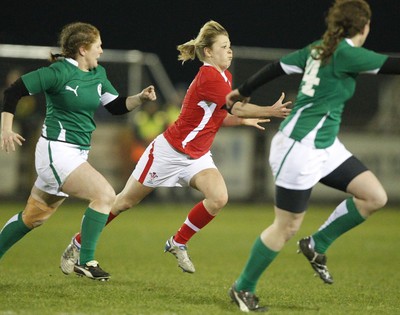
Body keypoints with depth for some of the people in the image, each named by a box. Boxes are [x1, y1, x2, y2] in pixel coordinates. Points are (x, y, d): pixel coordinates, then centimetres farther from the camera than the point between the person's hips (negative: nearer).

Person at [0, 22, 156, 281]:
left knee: (34, 216, 16)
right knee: (105, 194, -19)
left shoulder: (98, 74, 10)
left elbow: (116, 106, 15)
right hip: (57, 150, -9)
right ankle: (86, 261, -12)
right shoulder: (59, 72, -14)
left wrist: (141, 98, -3)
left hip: (78, 154, 9)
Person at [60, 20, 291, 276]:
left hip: (197, 157, 8)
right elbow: (238, 108, -31)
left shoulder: (225, 77, 3)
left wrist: (244, 121, 1)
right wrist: (271, 111, -34)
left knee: (219, 198, -18)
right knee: (126, 202, 5)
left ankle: (178, 244, 2)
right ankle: (78, 244, 23)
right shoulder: (208, 77, -25)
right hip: (169, 152, -7)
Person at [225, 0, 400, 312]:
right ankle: (243, 288, 16)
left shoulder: (319, 49, 8)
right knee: (287, 227, 1)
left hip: (325, 147, 10)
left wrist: (244, 91, 27)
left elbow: (276, 67, 15)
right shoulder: (346, 53, -18)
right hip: (299, 148, -10)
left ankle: (317, 245, 14)